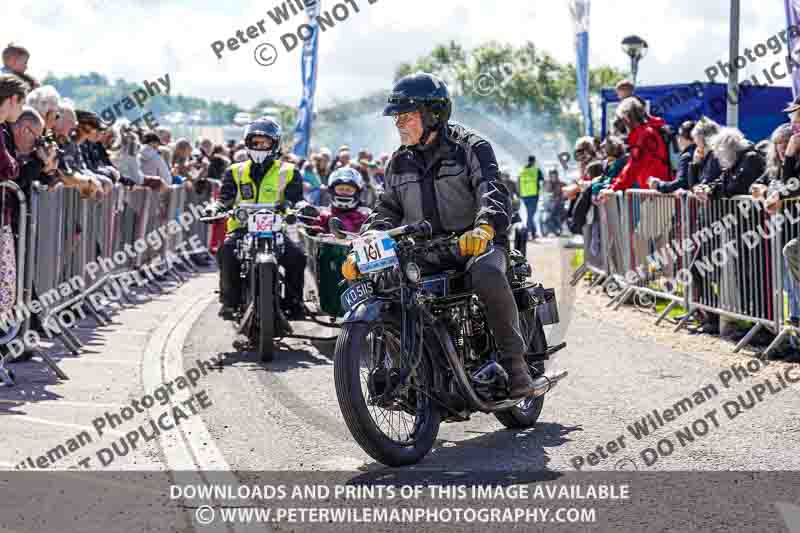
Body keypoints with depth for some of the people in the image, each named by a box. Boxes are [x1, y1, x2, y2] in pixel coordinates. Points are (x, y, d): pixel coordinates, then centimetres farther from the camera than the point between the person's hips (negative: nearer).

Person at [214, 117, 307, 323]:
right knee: (227, 251, -32)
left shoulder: (287, 172, 12)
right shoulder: (235, 172, 16)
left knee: (297, 256, -26)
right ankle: (230, 301, -20)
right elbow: (225, 198, 7)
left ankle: (294, 302, -7)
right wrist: (216, 208, -15)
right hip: (242, 227, 1)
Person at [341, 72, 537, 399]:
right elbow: (388, 210, 15)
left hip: (474, 244, -5)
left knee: (486, 275, -38)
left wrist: (484, 228, -41)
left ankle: (514, 359, -22)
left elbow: (493, 191, -19)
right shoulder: (400, 162, 14)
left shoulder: (470, 147, -4)